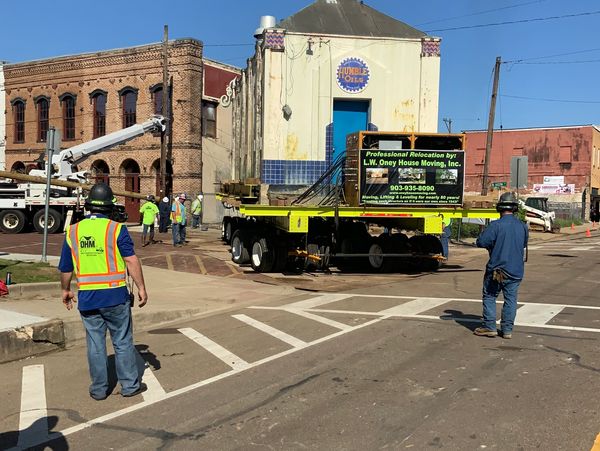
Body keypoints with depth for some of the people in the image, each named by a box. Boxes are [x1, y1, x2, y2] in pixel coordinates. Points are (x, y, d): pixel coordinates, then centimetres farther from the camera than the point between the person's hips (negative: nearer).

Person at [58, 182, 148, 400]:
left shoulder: (73, 231, 3)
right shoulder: (116, 229, -8)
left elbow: (66, 269, 10)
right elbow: (131, 261, -14)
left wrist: (66, 290, 25)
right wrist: (141, 288, -8)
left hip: (87, 298, 3)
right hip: (115, 296, -3)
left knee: (95, 344, 12)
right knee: (123, 342, 9)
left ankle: (99, 389, 21)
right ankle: (130, 385, 17)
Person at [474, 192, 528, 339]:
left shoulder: (496, 225, -15)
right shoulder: (522, 226, 2)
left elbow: (481, 242, -16)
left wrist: (491, 244, 4)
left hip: (497, 269, -4)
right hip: (516, 270, 4)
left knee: (489, 297, 8)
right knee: (510, 299, 10)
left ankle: (489, 327, 6)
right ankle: (507, 329, 10)